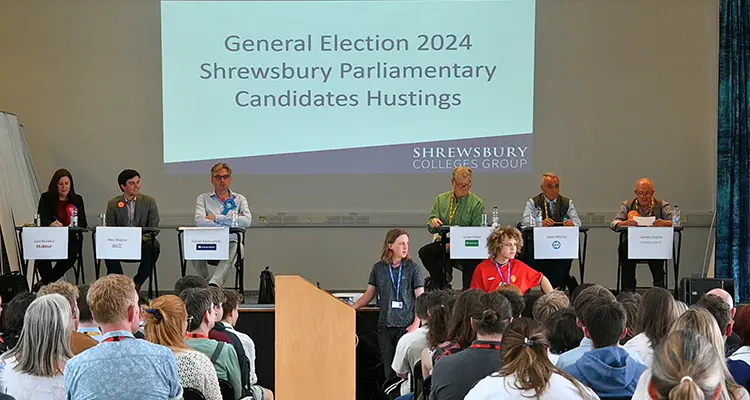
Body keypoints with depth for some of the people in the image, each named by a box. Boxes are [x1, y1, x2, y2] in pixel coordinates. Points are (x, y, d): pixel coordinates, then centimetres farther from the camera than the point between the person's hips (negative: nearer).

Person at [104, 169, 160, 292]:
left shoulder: (149, 202, 6)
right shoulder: (113, 204, 8)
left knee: (153, 247, -33)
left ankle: (136, 284, -18)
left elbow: (154, 228, 0)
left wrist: (141, 239, -21)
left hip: (142, 242, 0)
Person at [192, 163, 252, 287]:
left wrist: (217, 218, -6)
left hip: (231, 241, 0)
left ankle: (215, 283, -54)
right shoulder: (203, 198, 15)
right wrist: (231, 221, -10)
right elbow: (200, 221, -5)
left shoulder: (239, 199, 17)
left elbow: (247, 221, -3)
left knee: (235, 247, -37)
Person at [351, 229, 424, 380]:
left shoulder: (412, 267, 1)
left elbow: (420, 298, 0)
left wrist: (416, 324, -8)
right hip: (385, 326, 3)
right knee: (388, 370, 4)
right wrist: (351, 308, 3)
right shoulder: (378, 268, 8)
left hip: (405, 326, -3)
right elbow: (370, 294, 15)